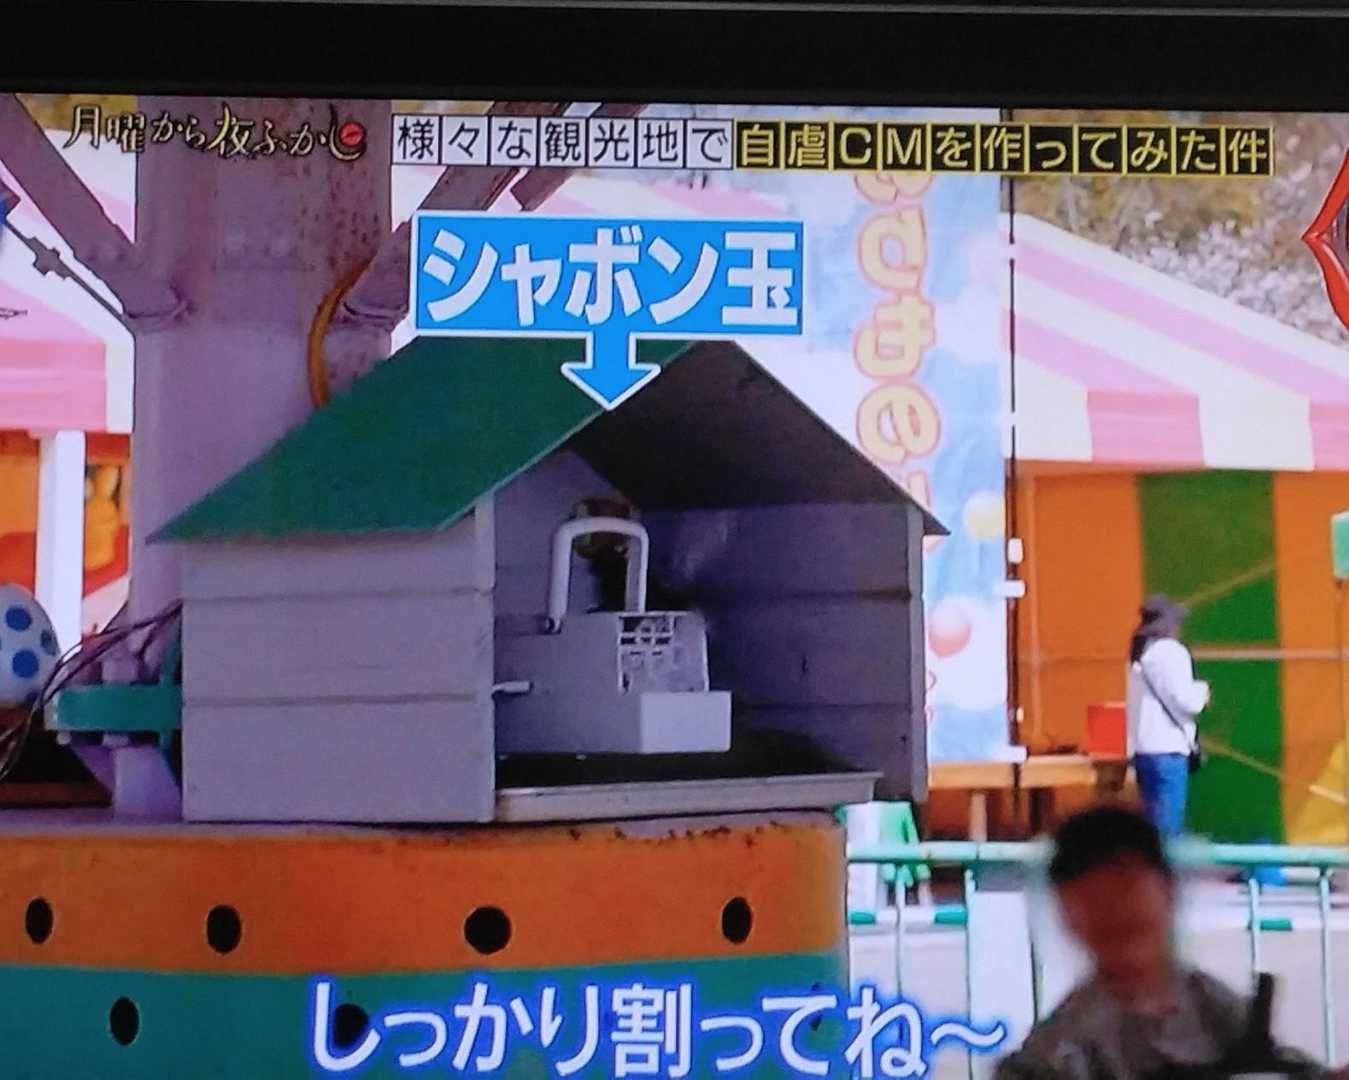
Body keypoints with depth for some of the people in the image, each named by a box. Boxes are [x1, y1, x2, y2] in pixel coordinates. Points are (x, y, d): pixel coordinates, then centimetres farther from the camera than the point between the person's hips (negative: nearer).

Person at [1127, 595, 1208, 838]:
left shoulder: (1139, 653, 16)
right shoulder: (1170, 651, -10)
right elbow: (1184, 701, -14)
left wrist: (1193, 693, 12)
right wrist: (1202, 691, 5)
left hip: (1143, 748, 8)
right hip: (1167, 749, -8)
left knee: (1155, 825, 11)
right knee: (1168, 827, -7)